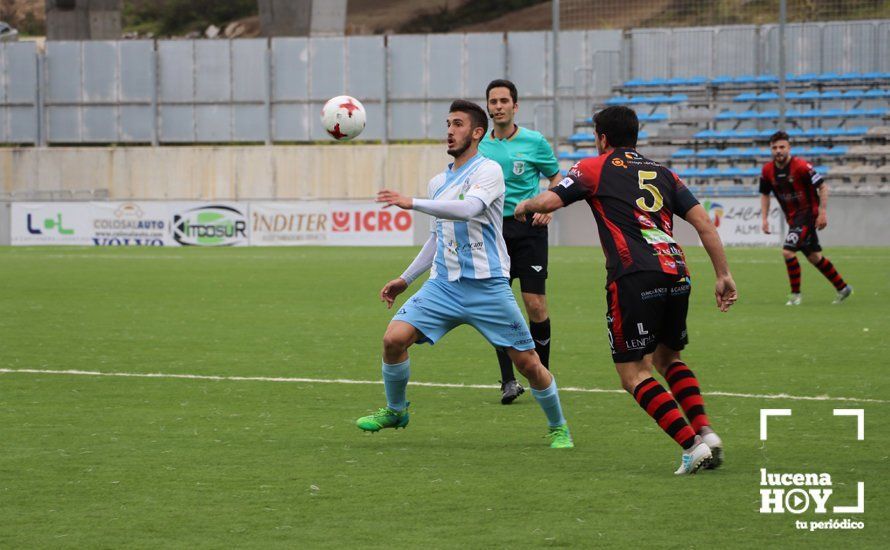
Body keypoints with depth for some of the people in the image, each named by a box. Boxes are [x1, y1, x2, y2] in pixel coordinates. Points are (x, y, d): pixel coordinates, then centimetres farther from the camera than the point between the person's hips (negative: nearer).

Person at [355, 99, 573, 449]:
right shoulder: (438, 182, 15)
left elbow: (468, 209, -27)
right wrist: (405, 279, 24)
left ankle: (558, 427, 18)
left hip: (487, 286, -5)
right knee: (394, 338, -11)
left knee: (528, 363, -4)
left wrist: (412, 203, -32)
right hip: (443, 285, 6)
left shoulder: (488, 171, -7)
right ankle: (395, 411, 11)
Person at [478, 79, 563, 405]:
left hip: (528, 228, -3)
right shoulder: (480, 146, 8)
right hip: (493, 229, 3)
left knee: (535, 304, -7)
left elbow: (556, 179, 10)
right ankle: (509, 381, 2)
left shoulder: (534, 142, 0)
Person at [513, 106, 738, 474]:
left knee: (634, 373, 1)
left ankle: (692, 444, -12)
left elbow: (550, 201, -2)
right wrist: (723, 275, 13)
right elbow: (702, 220, 13)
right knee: (668, 358, 24)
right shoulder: (662, 174, 22)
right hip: (675, 274, 6)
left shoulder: (594, 168, 10)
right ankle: (705, 431, 7)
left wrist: (525, 206, 21)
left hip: (634, 278, -6)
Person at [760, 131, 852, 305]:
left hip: (808, 214, -7)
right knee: (814, 257, 15)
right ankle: (843, 288, 30)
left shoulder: (801, 166, -21)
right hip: (792, 217, 7)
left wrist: (823, 212, -19)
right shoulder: (768, 170, -2)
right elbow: (765, 194, 13)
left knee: (788, 251, -19)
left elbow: (823, 187, -15)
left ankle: (795, 294, -5)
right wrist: (764, 218, 4)